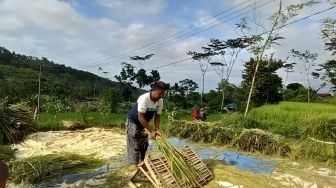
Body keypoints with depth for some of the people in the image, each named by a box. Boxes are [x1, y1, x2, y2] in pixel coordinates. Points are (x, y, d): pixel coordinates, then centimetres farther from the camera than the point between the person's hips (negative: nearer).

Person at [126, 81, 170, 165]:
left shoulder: (160, 101, -13)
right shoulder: (144, 98, -34)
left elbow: (157, 116, -5)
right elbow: (140, 117, -33)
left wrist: (157, 129, -19)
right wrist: (151, 131, -34)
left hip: (142, 125, 7)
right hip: (133, 123, -7)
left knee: (144, 145, 16)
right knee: (134, 147, -3)